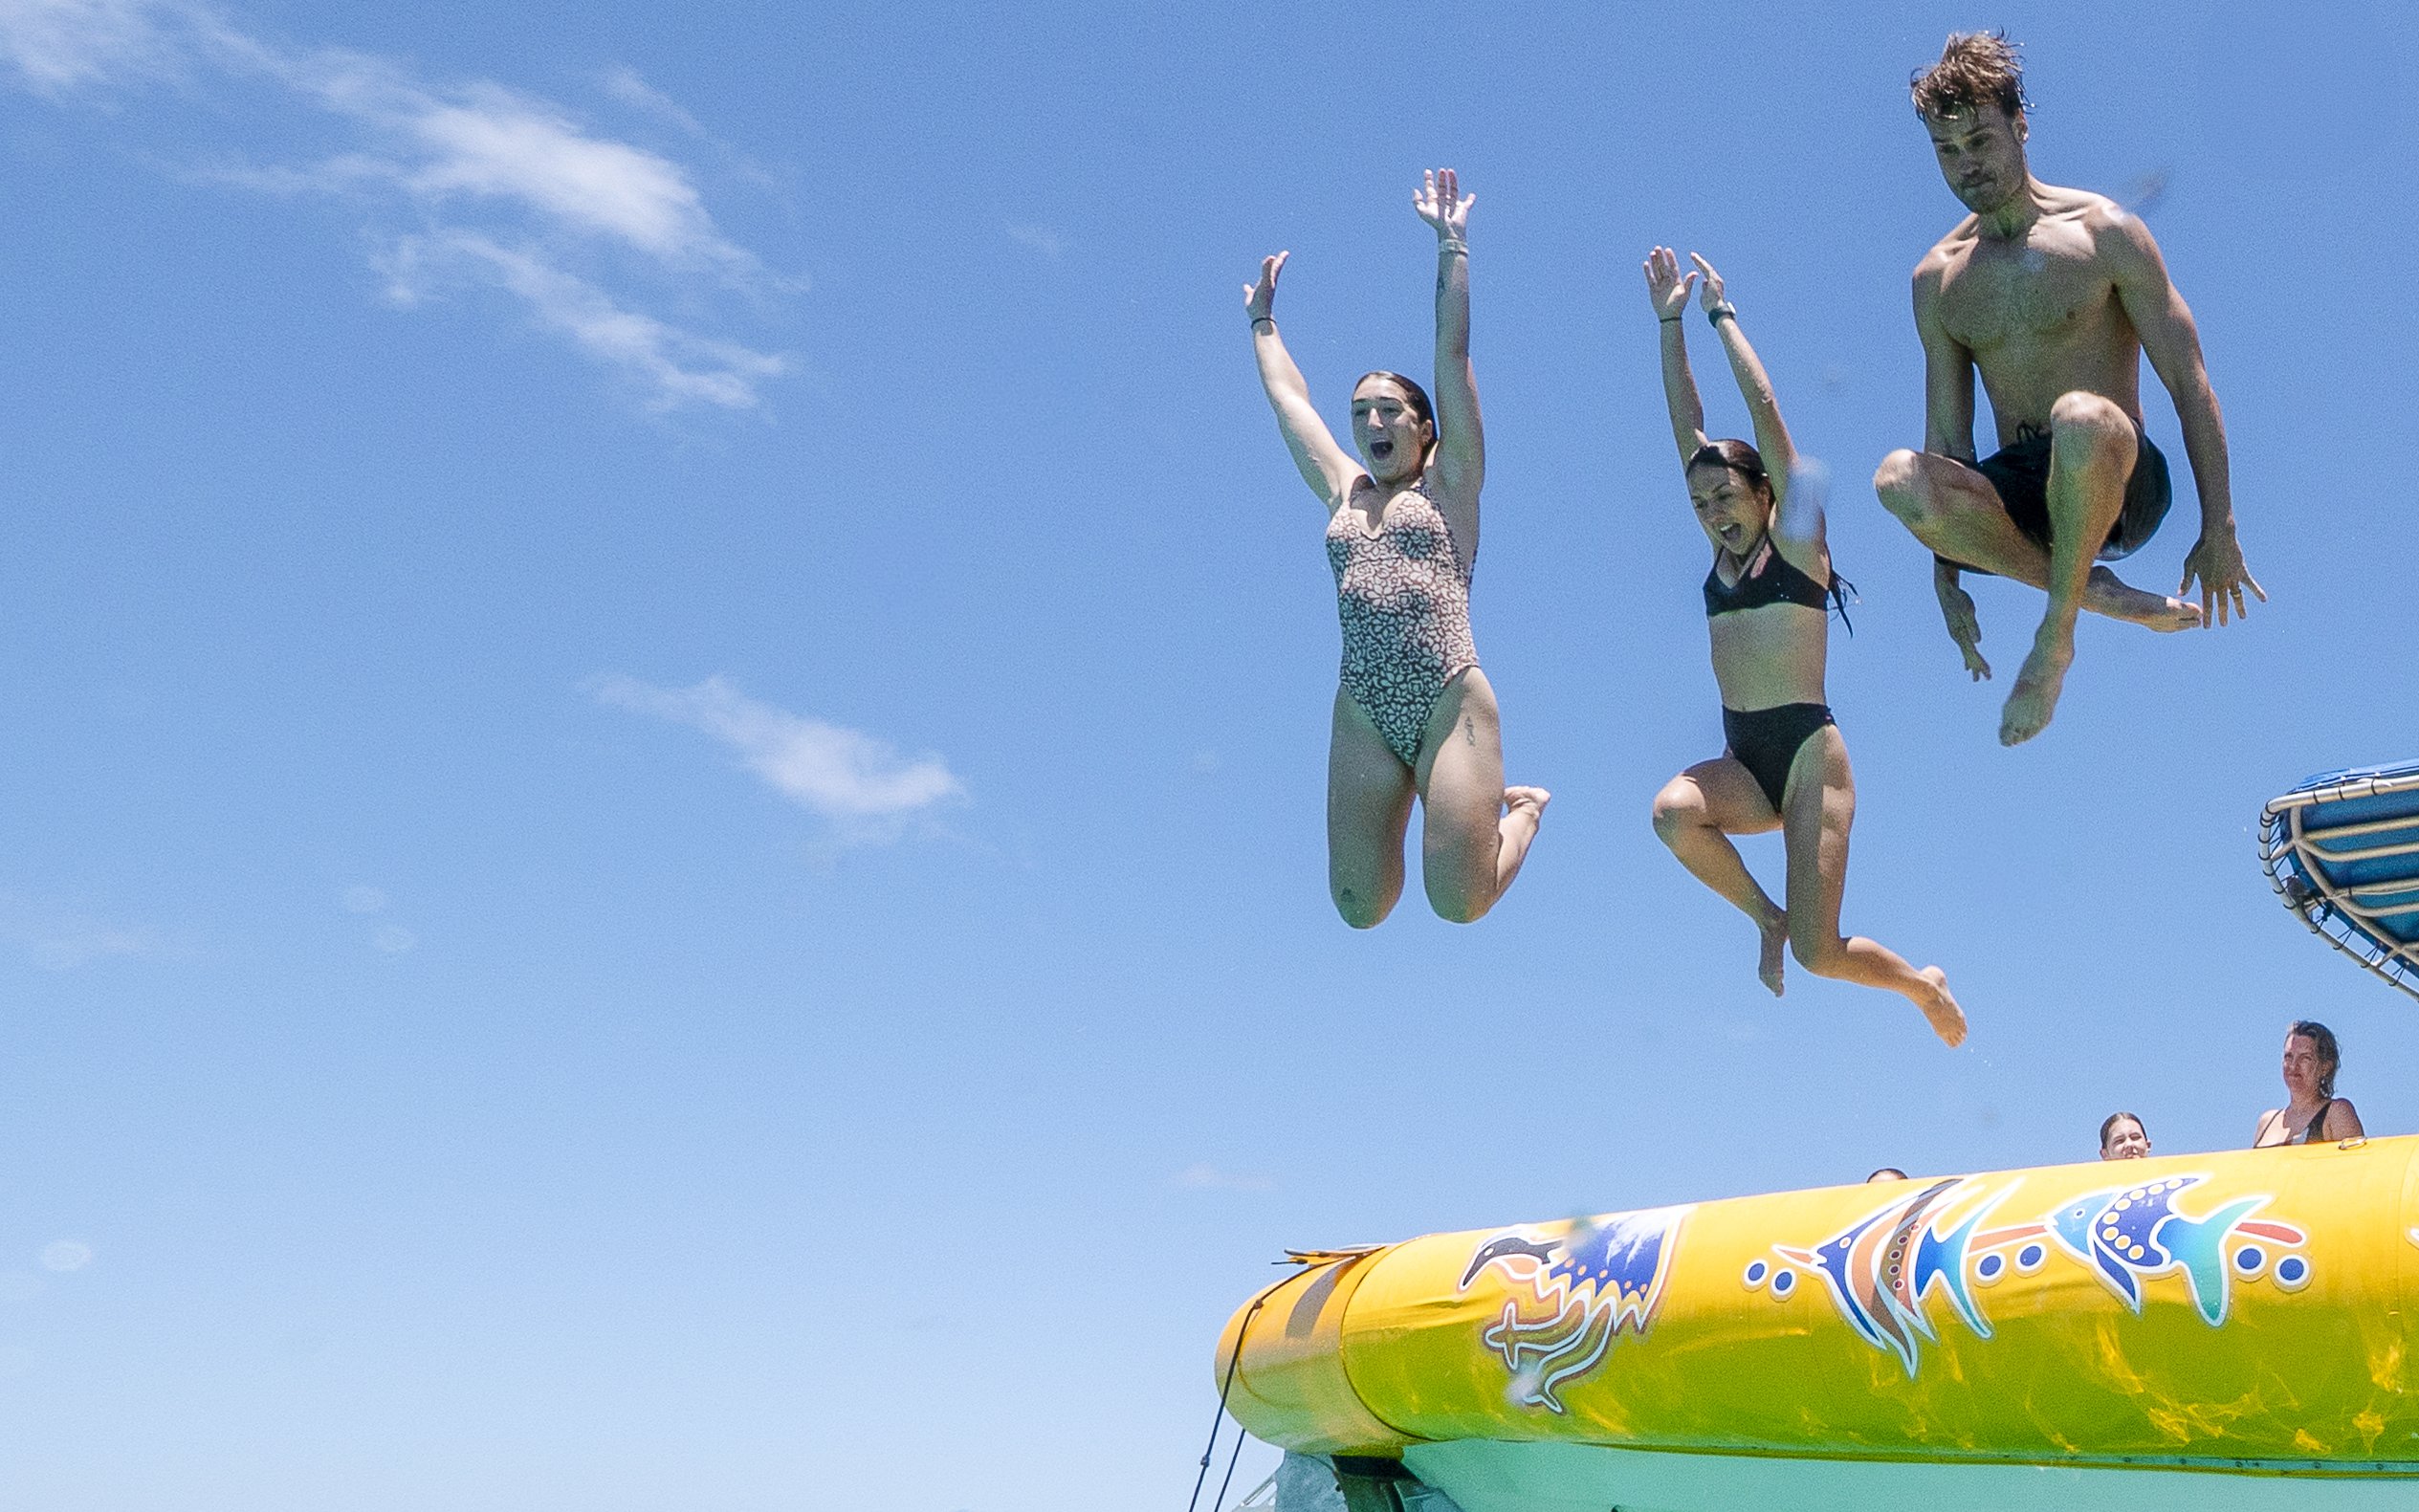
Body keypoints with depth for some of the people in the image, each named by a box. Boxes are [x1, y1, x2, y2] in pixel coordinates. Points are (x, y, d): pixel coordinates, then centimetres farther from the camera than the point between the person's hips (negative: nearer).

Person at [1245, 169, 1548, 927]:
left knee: (1458, 903, -12)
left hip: (1451, 702, -4)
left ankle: (1520, 808, 22)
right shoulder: (1343, 493, 18)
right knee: (1359, 909, -1)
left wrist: (1451, 246, 5)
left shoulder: (1449, 483, 8)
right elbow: (1287, 398, 30)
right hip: (1362, 714, 4)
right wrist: (1262, 319, 40)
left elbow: (1453, 355, 5)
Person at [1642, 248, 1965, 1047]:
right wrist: (1670, 323, 8)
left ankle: (1924, 984, 23)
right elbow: (1687, 428, 12)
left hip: (1807, 751, -6)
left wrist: (1720, 313, 0)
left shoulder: (1796, 537, 0)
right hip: (1743, 761, 6)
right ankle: (1767, 916, -1)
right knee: (1672, 811, -29)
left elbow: (1764, 409, -5)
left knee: (1819, 955, -11)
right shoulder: (1722, 549, 15)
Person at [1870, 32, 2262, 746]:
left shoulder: (2102, 232, -2)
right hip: (2023, 494, 4)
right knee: (1899, 479, -30)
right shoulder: (1937, 278, 10)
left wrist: (2219, 530, -8)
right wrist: (1947, 572, 4)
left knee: (2081, 418, -41)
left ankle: (2056, 633, -21)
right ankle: (2098, 593, -16)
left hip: (2119, 486, -3)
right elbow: (1945, 433, 11)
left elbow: (2190, 383, -3)